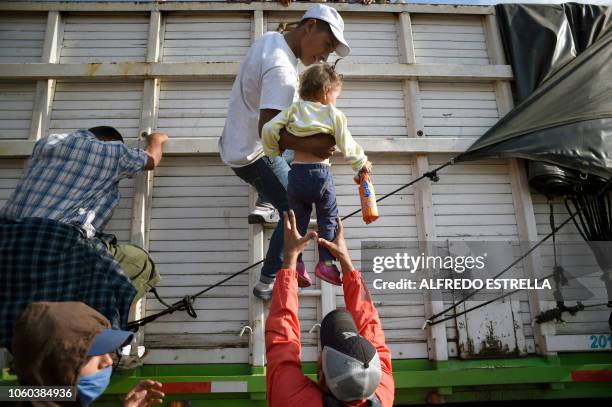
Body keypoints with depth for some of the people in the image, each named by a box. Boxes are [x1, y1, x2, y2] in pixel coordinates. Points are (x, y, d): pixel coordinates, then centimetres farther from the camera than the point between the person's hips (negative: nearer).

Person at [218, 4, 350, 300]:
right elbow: (266, 131, -36)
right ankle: (267, 283, 7)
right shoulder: (282, 71, -30)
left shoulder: (270, 38, 0)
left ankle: (265, 201, 33)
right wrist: (308, 146, -47)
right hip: (252, 155, -9)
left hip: (234, 140, 9)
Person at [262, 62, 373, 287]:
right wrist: (362, 164, 17)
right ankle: (326, 262, 9)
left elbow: (269, 129, -4)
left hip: (297, 173, 3)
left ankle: (296, 264, 9)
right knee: (328, 218, 12)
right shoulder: (334, 115, 0)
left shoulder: (293, 109, 6)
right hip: (321, 174, -2)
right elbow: (347, 146, 0)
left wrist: (272, 152, 13)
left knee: (298, 220, 13)